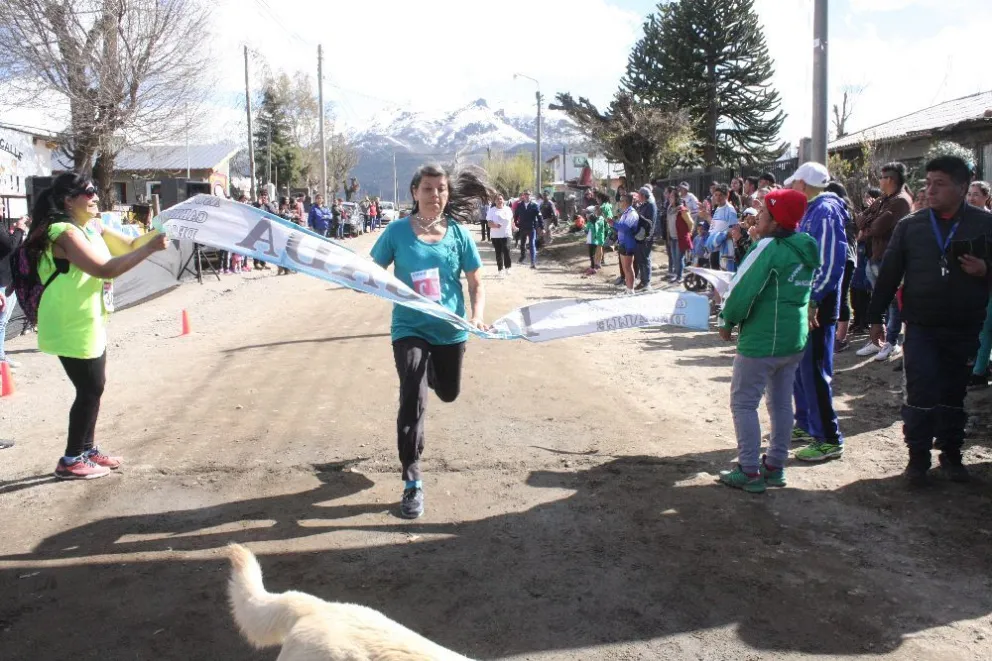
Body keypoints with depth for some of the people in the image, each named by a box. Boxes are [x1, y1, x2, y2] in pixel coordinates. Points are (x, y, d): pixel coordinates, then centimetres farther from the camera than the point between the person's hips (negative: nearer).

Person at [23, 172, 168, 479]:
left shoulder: (91, 227, 9)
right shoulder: (65, 233, -21)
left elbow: (129, 247, 13)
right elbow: (105, 269, -30)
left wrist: (154, 233, -5)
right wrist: (150, 248, -28)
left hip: (88, 323, 10)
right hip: (71, 327, -10)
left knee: (93, 387, 17)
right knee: (90, 390, -3)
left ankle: (87, 449, 29)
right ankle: (71, 460, 8)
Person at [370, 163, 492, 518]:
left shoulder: (458, 233, -3)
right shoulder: (397, 231, -7)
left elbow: (476, 283, 2)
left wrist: (477, 315, -15)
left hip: (450, 332, 3)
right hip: (410, 329, -3)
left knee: (448, 394, 22)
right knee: (413, 401, -16)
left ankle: (431, 373, 61)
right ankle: (412, 483, -5)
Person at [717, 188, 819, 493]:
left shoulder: (770, 248, -18)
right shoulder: (806, 249, 7)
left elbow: (743, 289, -18)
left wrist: (727, 322, -3)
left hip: (761, 339, -8)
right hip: (795, 338, 9)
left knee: (743, 403, 2)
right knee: (781, 402, 16)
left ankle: (749, 473, 4)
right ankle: (775, 466, 25)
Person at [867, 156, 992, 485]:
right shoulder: (910, 225, 1)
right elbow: (889, 273, 4)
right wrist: (875, 317, 3)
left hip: (964, 328, 0)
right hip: (921, 327, 0)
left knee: (954, 394, 12)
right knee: (921, 394, -2)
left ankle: (951, 454, 27)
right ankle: (918, 457, 11)